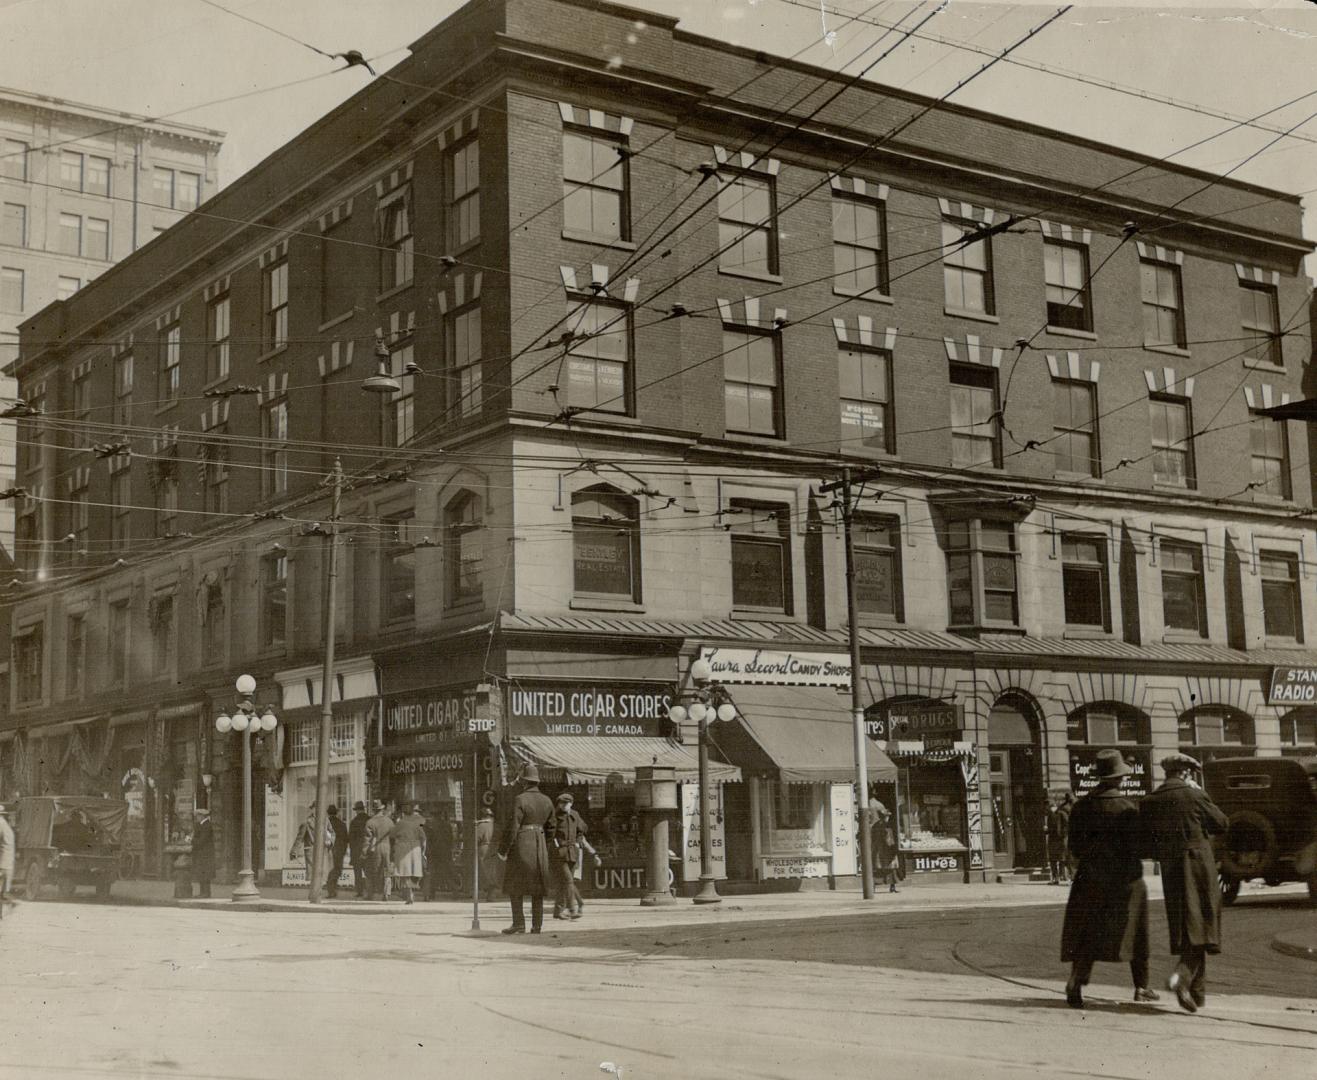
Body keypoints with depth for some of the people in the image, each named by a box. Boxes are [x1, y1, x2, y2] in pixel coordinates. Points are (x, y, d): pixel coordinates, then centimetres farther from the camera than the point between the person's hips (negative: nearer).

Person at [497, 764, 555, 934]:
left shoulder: (520, 800, -11)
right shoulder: (547, 801, 7)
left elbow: (513, 828, -14)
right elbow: (550, 828, 10)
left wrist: (503, 850, -8)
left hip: (521, 844, -5)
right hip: (540, 845, 5)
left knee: (515, 886, 3)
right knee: (537, 887, 8)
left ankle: (519, 923, -3)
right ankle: (536, 925, 4)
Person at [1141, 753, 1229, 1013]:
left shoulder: (1149, 802, 3)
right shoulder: (1194, 796, -9)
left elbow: (1148, 843, 5)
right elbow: (1221, 824, 2)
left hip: (1171, 872, 4)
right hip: (1199, 866, -4)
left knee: (1185, 930, 12)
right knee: (1199, 925, 0)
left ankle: (1197, 992, 17)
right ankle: (1182, 974, -23)